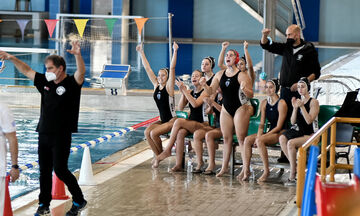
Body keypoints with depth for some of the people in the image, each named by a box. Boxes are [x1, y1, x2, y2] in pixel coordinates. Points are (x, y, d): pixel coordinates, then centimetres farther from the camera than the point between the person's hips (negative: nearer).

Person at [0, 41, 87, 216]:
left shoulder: (71, 83, -7)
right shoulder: (45, 82, 10)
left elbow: (81, 72, -26)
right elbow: (27, 71, 18)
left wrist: (77, 55, -43)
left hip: (61, 137, -6)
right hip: (44, 134, 6)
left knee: (60, 169, -7)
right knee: (44, 170, 9)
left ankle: (79, 201, 9)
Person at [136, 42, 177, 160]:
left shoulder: (169, 86, -8)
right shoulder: (156, 86, 6)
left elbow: (172, 68, -17)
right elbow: (148, 68, 9)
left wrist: (175, 51, -26)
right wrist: (141, 52, 13)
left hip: (172, 120, -6)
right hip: (162, 120, 6)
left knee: (154, 133, -24)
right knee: (147, 132, -18)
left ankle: (162, 153, 0)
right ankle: (157, 155, -9)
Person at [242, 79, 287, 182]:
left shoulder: (281, 103, -11)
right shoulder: (264, 103, 11)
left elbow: (279, 126, -14)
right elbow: (262, 124, 10)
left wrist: (261, 137, -19)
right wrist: (259, 135, -11)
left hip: (280, 133, -7)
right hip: (270, 132, 7)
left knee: (260, 141, -32)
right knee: (247, 139, -16)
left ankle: (266, 171, -23)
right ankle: (246, 170, -18)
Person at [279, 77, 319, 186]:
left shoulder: (314, 102, -2)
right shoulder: (298, 101, 15)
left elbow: (309, 121, -13)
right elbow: (293, 122, 9)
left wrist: (302, 106, -18)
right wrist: (295, 108, -5)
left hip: (310, 134, -6)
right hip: (297, 131, 6)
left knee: (291, 143, -31)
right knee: (282, 138, -25)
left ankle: (292, 175, -22)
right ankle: (294, 166, -19)